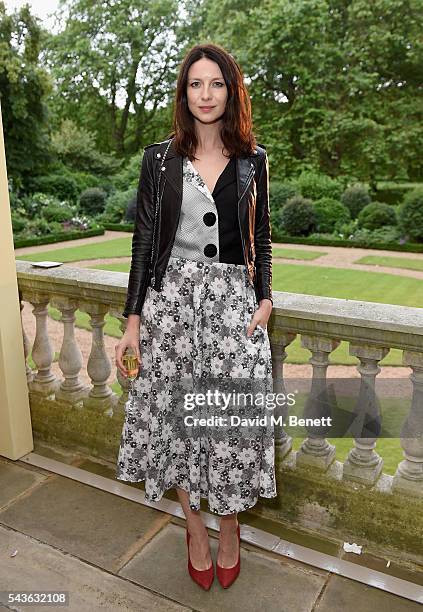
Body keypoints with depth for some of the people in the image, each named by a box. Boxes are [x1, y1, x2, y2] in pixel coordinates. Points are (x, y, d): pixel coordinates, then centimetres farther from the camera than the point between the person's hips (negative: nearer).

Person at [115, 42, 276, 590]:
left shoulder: (253, 160, 7)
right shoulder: (159, 158, 4)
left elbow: (261, 239, 12)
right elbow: (144, 238, 2)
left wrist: (264, 299, -3)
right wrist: (133, 320, -2)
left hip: (233, 302, 0)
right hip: (171, 299, 0)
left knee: (233, 418, 1)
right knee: (174, 415, 6)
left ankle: (230, 530, 27)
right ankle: (194, 527, 29)